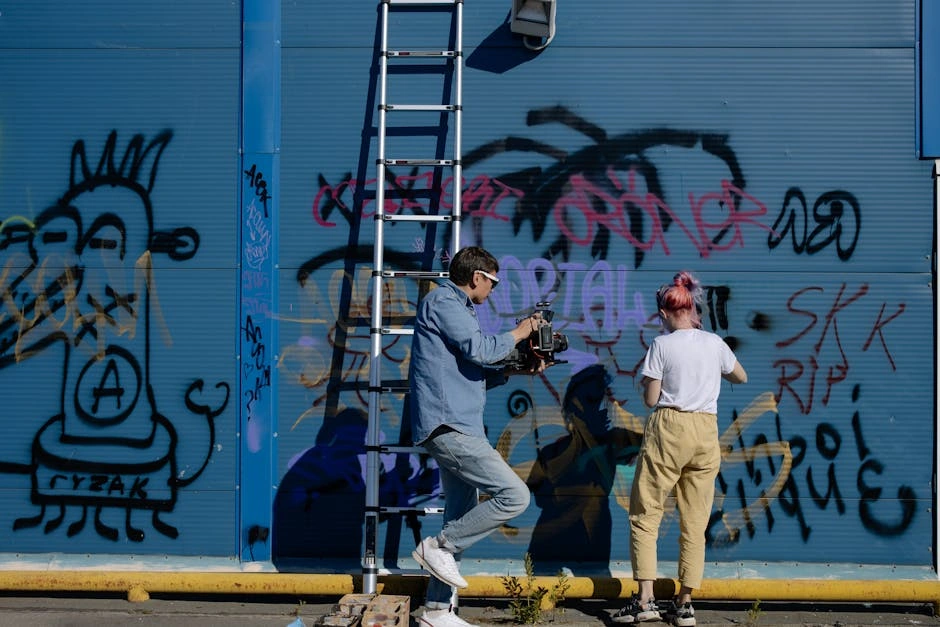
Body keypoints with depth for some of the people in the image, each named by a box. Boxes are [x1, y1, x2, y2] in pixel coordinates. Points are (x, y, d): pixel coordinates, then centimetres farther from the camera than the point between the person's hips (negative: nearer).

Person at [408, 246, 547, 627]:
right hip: (448, 426, -11)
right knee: (514, 495, -16)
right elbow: (480, 349, -17)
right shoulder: (443, 302, -7)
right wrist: (519, 332, -2)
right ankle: (438, 546, -7)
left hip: (453, 428, 11)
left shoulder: (456, 308, 24)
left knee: (463, 519, 12)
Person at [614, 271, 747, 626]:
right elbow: (741, 377, 24)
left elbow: (650, 399, -5)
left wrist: (646, 383, 14)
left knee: (645, 516, 3)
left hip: (668, 429, -4)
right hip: (706, 431, 4)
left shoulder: (662, 345, -6)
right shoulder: (715, 344, 6)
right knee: (695, 523, 8)